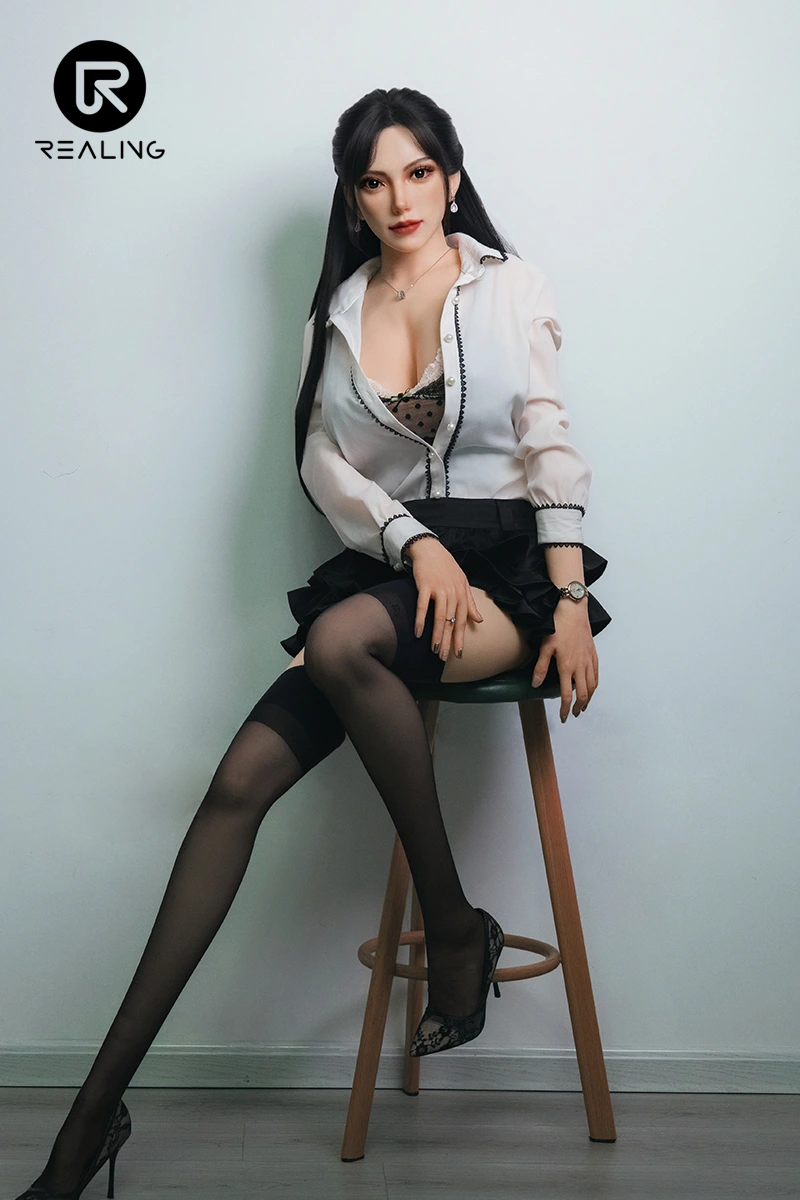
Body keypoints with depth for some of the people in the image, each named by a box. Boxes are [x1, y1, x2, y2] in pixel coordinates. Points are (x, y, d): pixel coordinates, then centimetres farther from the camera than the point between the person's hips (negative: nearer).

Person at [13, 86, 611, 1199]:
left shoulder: (511, 285, 7)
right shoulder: (339, 310, 16)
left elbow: (548, 442, -1)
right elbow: (323, 462, 6)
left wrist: (572, 604, -12)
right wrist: (417, 542, -12)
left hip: (508, 561, -3)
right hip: (392, 565, 4)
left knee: (343, 641, -36)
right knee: (241, 778, -15)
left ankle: (455, 928, -15)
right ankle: (97, 1108, -10)